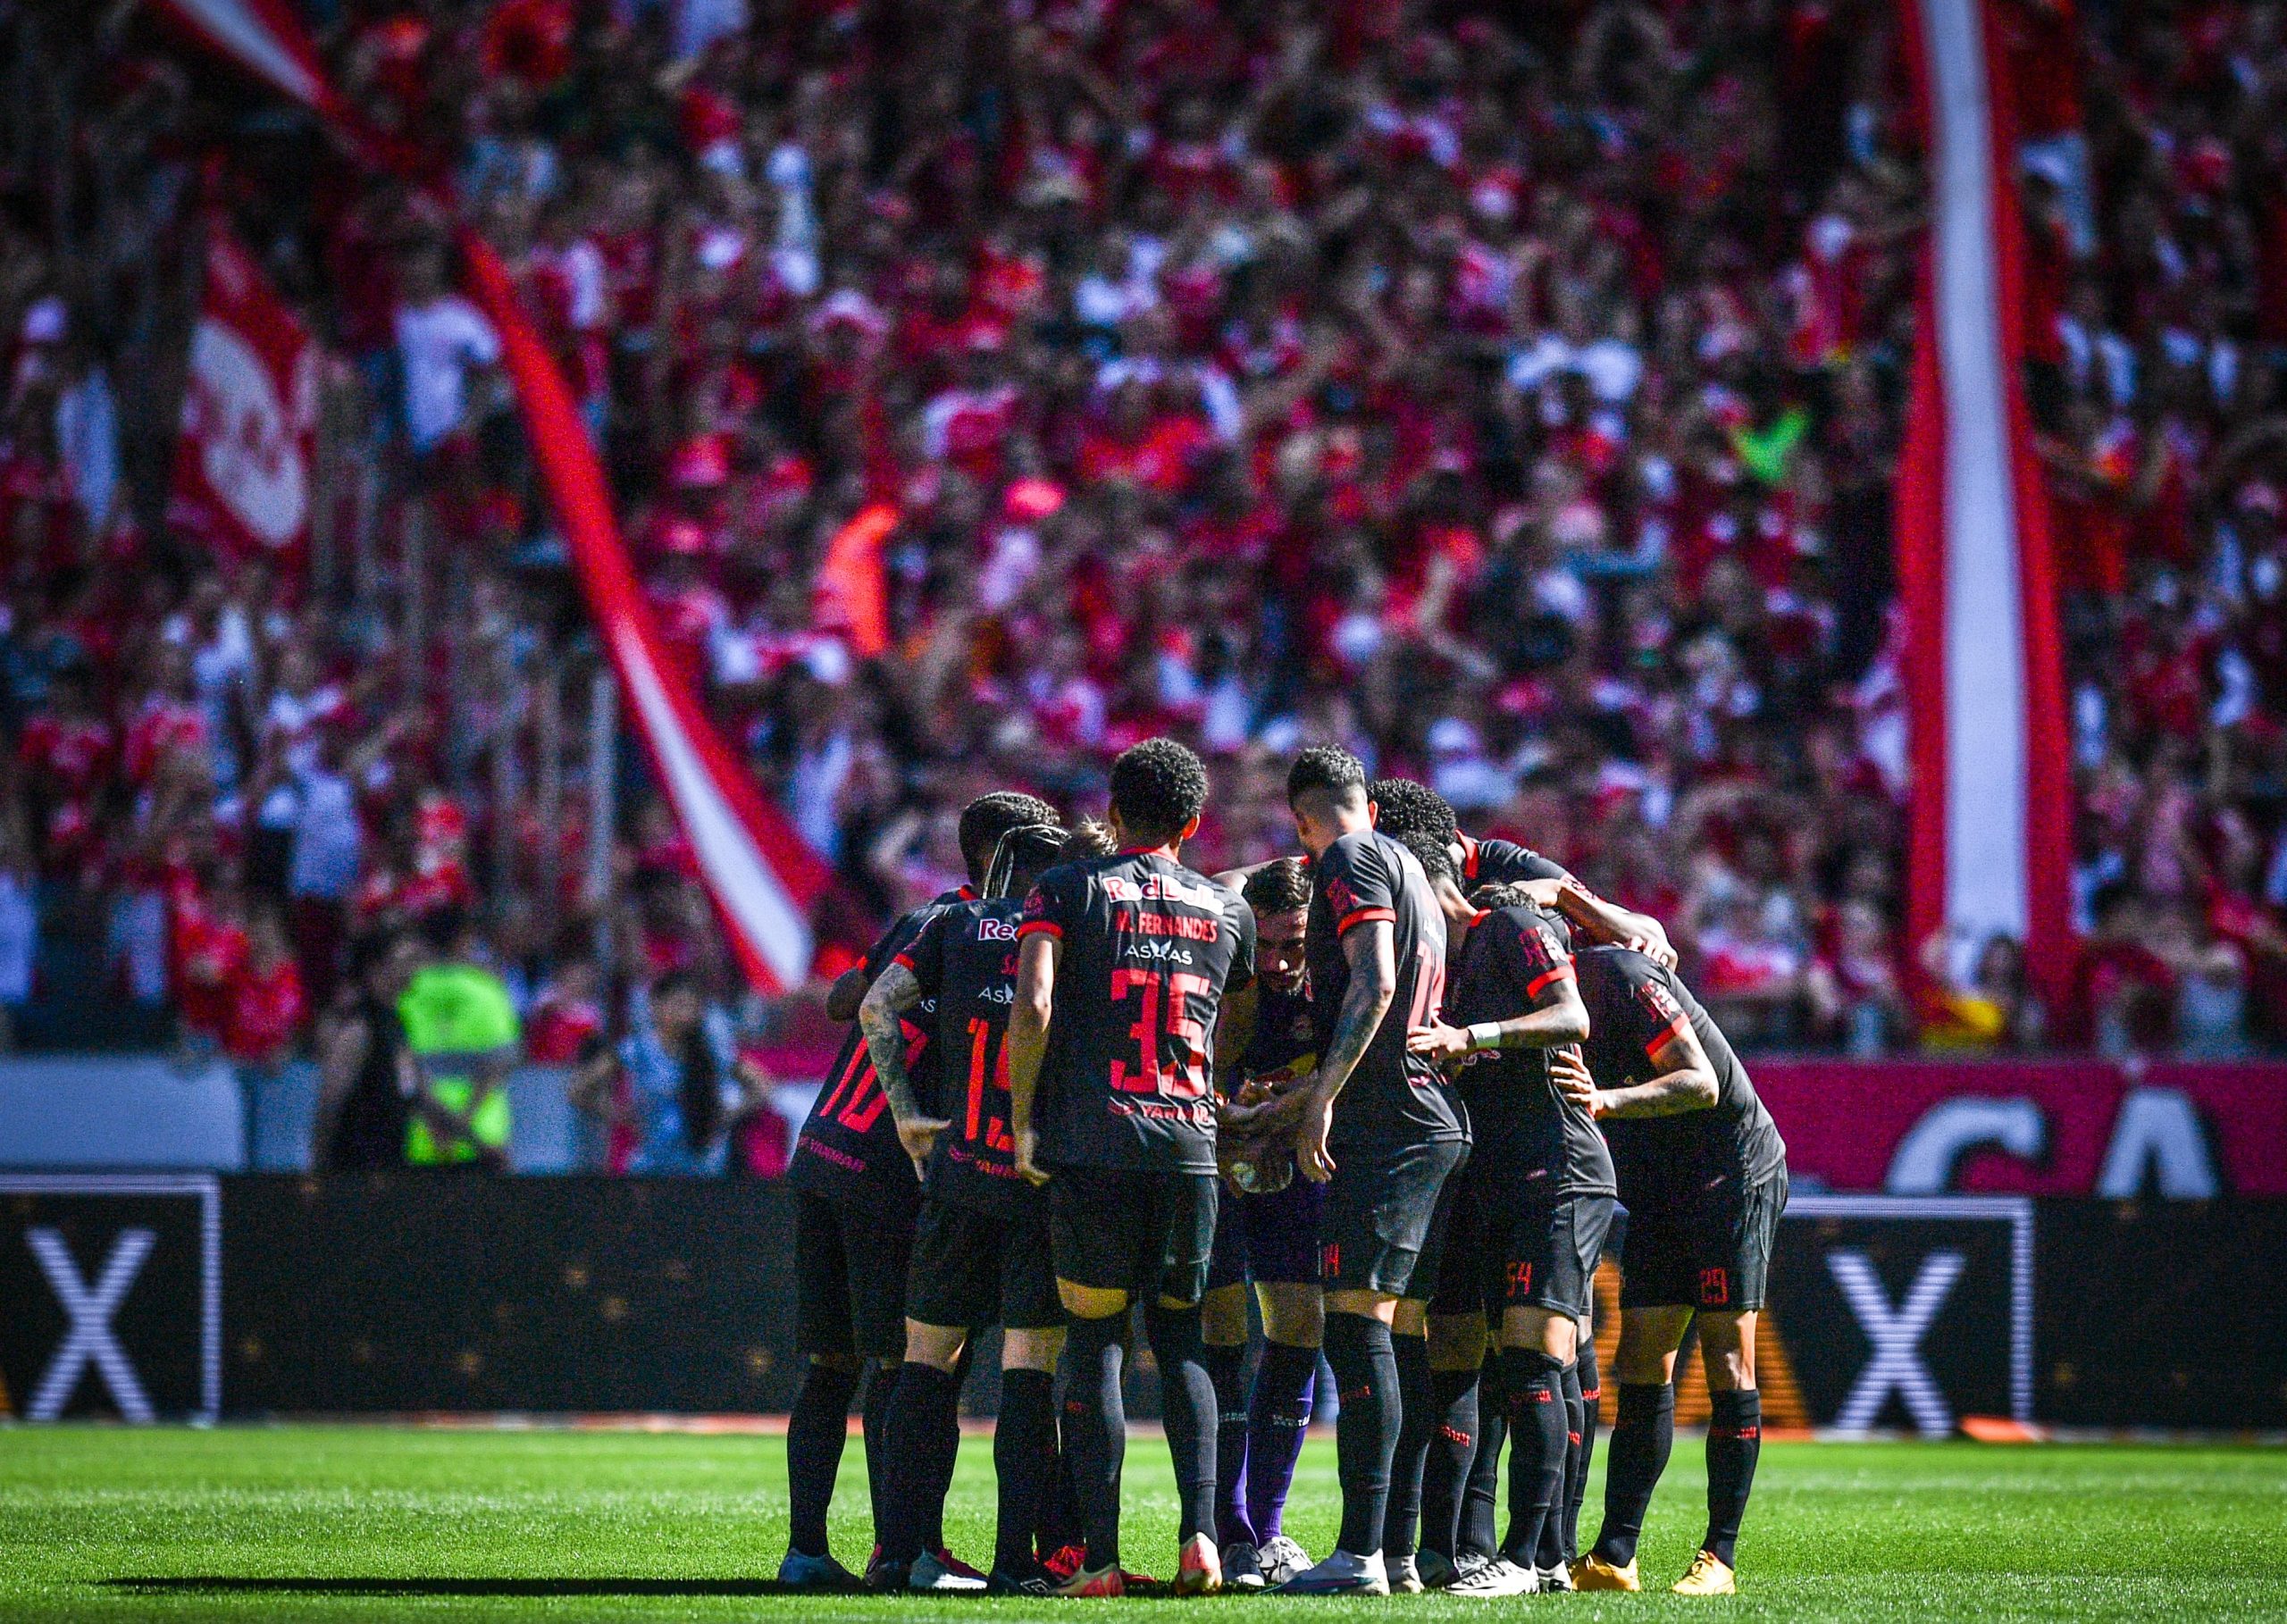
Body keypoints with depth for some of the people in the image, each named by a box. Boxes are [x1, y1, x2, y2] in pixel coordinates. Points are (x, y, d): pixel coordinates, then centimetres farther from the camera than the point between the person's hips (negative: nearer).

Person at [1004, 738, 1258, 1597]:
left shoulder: (1068, 890, 3)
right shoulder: (1226, 911, 15)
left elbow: (1033, 1009, -9)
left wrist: (1023, 1121, -1)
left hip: (1092, 1148, -2)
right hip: (1190, 1146, 3)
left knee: (1094, 1339, 4)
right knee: (1180, 1336, 14)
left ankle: (1100, 1556, -1)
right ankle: (1200, 1534, -1)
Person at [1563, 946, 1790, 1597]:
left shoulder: (1621, 977, -21)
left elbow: (1702, 1083, -26)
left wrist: (1606, 1101, -40)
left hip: (1734, 1173, -8)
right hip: (1657, 1195, 8)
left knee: (1727, 1365, -7)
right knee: (1641, 1367, 1)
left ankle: (1718, 1559, -6)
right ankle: (1613, 1558, -2)